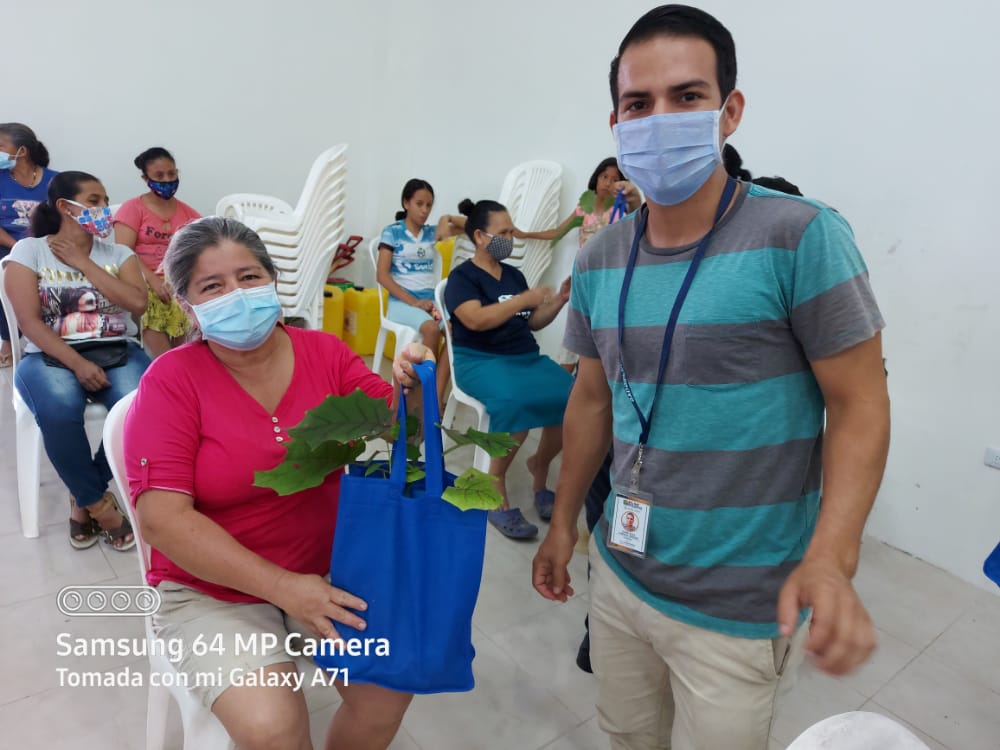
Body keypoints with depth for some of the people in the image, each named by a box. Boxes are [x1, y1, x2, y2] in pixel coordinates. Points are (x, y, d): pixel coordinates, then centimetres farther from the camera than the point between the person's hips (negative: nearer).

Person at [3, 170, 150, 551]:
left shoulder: (118, 253, 12)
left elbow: (137, 303, -6)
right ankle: (98, 503, -12)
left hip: (117, 352, 2)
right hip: (50, 356, -1)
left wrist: (83, 262, -4)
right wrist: (78, 364, -18)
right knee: (59, 411, -35)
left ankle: (83, 497, -7)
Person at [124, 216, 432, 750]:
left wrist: (411, 387, -29)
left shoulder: (323, 352, -4)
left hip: (326, 573, 3)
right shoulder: (172, 379, -13)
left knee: (391, 686, -10)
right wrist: (283, 587, -25)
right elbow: (162, 518, -18)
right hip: (211, 590, -2)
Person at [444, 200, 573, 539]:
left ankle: (540, 464, 4)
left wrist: (558, 300, 4)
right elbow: (476, 320, -19)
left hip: (527, 356, 6)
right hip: (481, 360, -6)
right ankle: (495, 486, -17)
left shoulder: (514, 275, 18)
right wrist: (524, 299, -20)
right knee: (514, 401, -38)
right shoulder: (462, 276, -1)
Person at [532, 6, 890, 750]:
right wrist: (564, 522, 12)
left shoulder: (802, 237, -15)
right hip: (619, 576, 5)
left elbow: (859, 405, -13)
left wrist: (831, 559, -26)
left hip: (740, 606, -4)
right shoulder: (599, 260, 0)